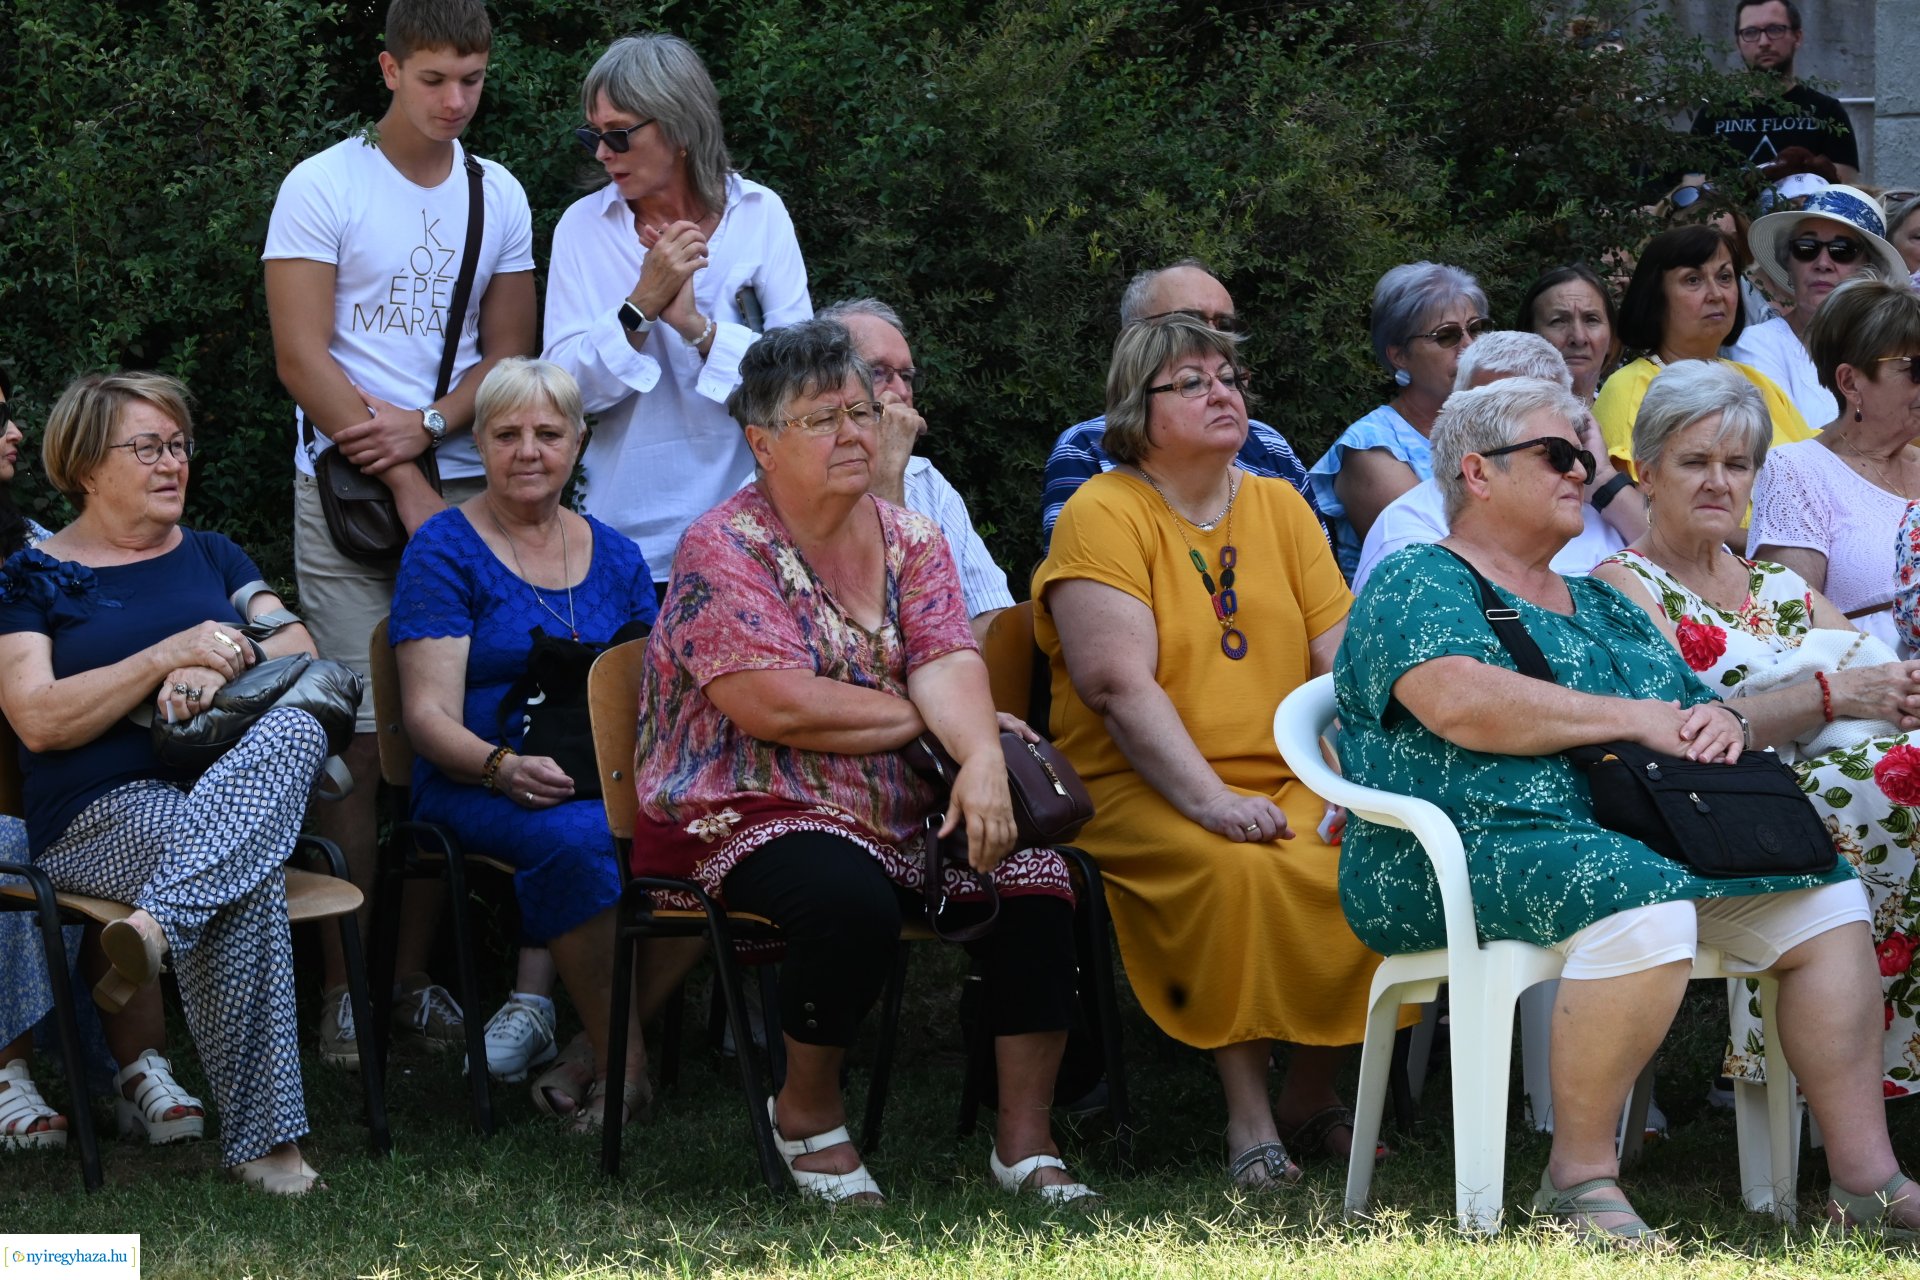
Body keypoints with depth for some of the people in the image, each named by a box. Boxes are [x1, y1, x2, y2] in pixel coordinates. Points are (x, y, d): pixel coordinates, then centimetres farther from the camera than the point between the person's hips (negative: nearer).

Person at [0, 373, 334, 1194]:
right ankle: (260, 1136, -42)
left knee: (300, 722, -35)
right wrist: (170, 655, -15)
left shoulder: (213, 557, 24)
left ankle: (156, 926, -52)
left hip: (238, 785, 4)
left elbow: (302, 649, 10)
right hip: (100, 811, -4)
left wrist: (222, 664, -12)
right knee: (247, 877, -39)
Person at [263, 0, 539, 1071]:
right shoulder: (323, 188, -1)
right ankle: (346, 989, -3)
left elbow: (509, 356, 12)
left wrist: (423, 429, -8)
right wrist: (405, 490, -10)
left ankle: (416, 974, 9)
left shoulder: (499, 198, 12)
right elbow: (303, 357, -6)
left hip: (465, 495, 4)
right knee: (362, 739, -7)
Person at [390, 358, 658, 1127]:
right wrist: (504, 768, -26)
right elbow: (430, 715, -6)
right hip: (475, 783, -4)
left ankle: (603, 1054, -19)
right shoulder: (446, 551, 3)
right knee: (577, 837, -38)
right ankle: (624, 1062, -26)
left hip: (609, 777, 4)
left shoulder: (614, 558, 18)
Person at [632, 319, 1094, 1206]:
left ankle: (1025, 1139, -11)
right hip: (750, 816, -6)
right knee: (851, 898, -36)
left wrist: (981, 755, -26)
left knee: (1036, 875, -19)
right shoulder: (723, 550, -6)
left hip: (903, 815, 6)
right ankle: (807, 1108, -8)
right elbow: (778, 707, -18)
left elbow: (946, 666, -5)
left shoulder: (911, 543, 12)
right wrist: (926, 717, -10)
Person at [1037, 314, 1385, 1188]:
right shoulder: (1102, 514, -2)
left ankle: (1312, 1097, -5)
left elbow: (1342, 659, 8)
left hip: (1292, 781, 5)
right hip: (1142, 789, -5)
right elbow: (1119, 685, -14)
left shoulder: (1279, 507, 16)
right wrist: (1209, 799, -24)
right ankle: (1247, 1115, -22)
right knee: (1238, 870, -35)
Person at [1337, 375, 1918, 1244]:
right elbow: (1461, 703, -18)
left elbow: (1688, 706, 26)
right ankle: (1580, 1174, -25)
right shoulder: (1419, 583, 1)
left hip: (1632, 839, 8)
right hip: (1478, 846, -8)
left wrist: (1715, 721, -1)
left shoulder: (1602, 607, 27)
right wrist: (1635, 719, -11)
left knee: (1826, 897, -8)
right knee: (1644, 902, -37)